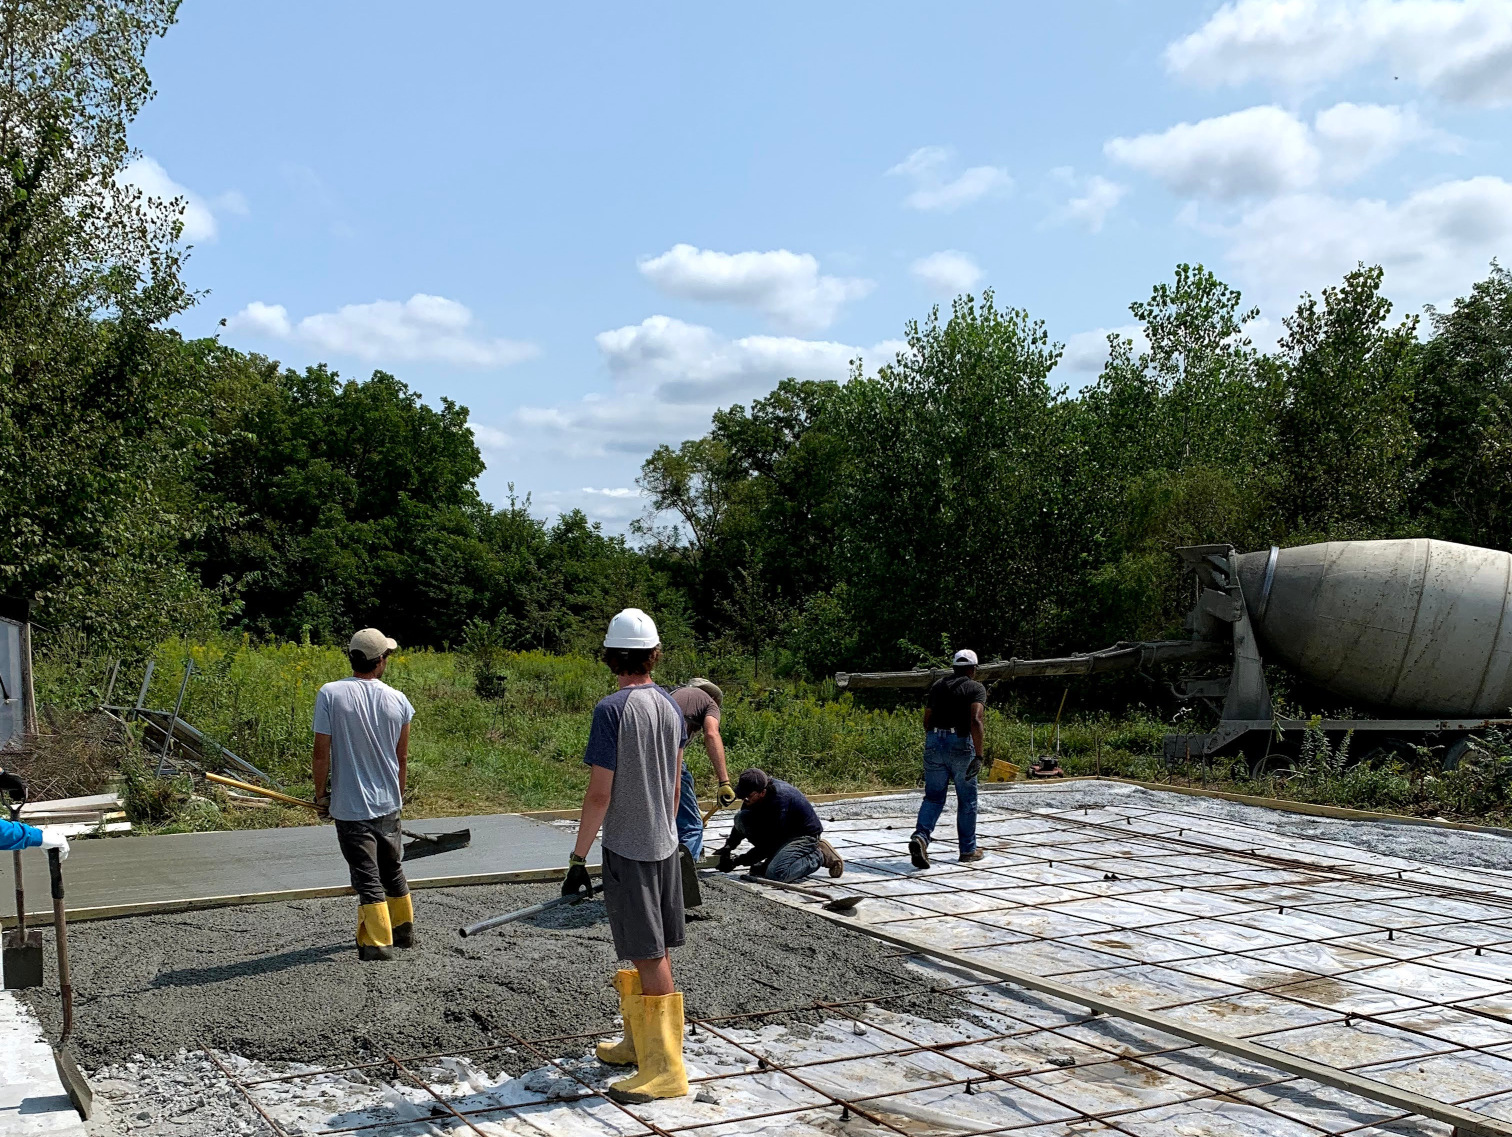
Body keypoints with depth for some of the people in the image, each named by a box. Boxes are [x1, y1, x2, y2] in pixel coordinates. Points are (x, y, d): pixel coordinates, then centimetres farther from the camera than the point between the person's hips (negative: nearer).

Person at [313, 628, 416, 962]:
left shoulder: (330, 694, -13)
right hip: (388, 803, 4)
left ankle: (379, 941, 3)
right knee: (392, 868, 21)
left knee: (367, 875, 2)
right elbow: (402, 758, 5)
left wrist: (320, 794, 1)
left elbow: (321, 754, -13)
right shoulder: (398, 700, -3)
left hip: (350, 806, -4)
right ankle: (403, 928, 35)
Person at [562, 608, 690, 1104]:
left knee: (650, 957, -3)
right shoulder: (670, 706, 5)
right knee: (652, 951, 18)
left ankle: (665, 1068, 3)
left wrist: (578, 858, -10)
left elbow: (599, 793, -17)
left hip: (627, 849, -8)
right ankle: (638, 1043, 33)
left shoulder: (612, 709, -16)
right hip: (664, 844, 8)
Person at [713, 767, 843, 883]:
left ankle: (819, 856, -7)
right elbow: (743, 823, 5)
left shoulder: (779, 800, -33)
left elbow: (770, 843, -27)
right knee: (741, 818, -10)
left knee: (775, 874, -30)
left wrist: (737, 861, -22)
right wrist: (728, 847, -10)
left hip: (806, 835, -8)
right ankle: (775, 859, 2)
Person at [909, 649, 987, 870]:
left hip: (933, 743, 4)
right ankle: (968, 850, 21)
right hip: (960, 744, -4)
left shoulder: (938, 685, 15)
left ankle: (920, 837, -16)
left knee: (933, 797, 8)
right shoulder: (976, 688, -1)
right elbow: (975, 721, -17)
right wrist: (978, 756, -20)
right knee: (967, 799, 12)